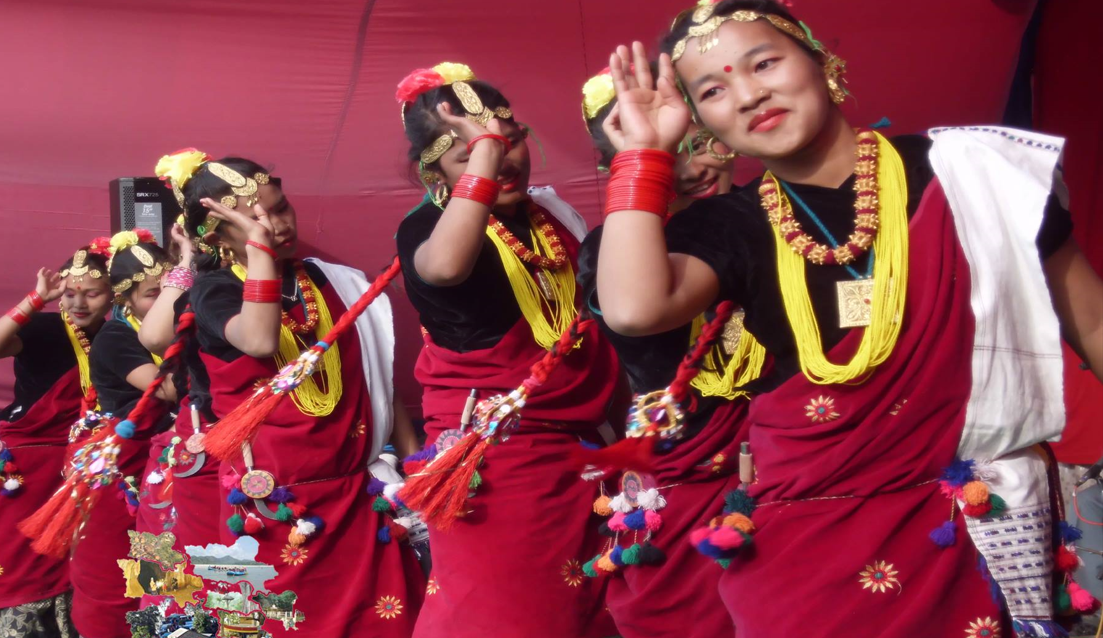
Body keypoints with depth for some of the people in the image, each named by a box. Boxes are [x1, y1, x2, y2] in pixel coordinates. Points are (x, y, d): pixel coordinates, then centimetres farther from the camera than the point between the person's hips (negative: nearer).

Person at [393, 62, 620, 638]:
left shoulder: (552, 214, 10)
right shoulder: (425, 227, -11)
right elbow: (446, 267, -37)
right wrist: (483, 148, -34)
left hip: (580, 453, 7)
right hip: (490, 464, -7)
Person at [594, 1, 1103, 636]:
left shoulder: (961, 171, -4)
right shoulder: (729, 227, -1)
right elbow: (634, 308, -22)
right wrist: (645, 149, -12)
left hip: (981, 522, 0)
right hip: (806, 537, 1)